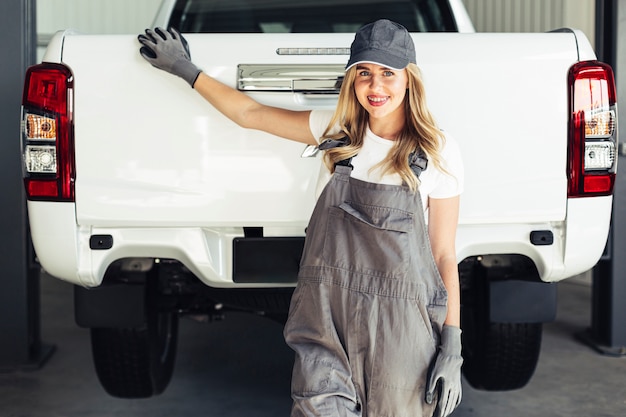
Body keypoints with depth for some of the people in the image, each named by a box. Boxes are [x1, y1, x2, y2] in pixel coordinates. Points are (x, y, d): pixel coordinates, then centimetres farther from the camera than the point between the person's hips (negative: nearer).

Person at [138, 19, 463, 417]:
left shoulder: (439, 152, -2)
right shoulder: (338, 130, 5)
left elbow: (444, 255, 0)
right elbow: (250, 114, 16)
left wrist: (452, 346, -3)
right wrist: (184, 69, 23)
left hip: (400, 329, -2)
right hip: (326, 314, 2)